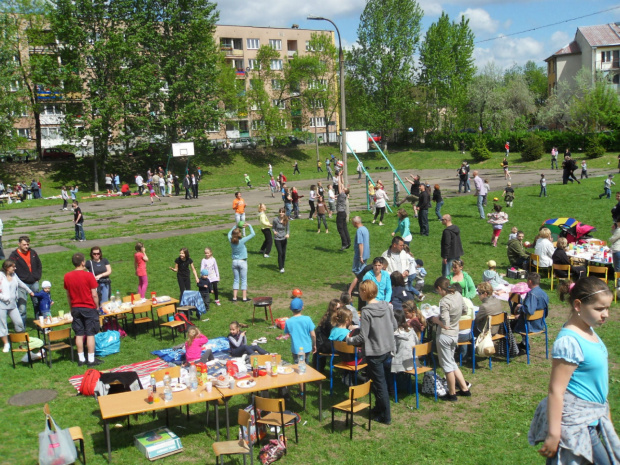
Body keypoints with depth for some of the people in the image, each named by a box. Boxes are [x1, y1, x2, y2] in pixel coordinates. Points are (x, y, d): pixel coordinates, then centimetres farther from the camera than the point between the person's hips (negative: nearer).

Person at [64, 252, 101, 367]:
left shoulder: (67, 276, 0)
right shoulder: (88, 276, -14)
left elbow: (68, 295, 9)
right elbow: (94, 295, -12)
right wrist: (97, 307, 2)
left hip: (76, 308, 5)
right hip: (89, 308, -5)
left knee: (79, 334, 10)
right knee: (90, 334, 1)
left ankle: (81, 359, 16)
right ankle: (91, 360, 4)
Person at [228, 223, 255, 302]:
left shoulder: (231, 241, -5)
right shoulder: (242, 241, -17)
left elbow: (229, 233, 17)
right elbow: (252, 234, -12)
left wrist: (235, 227, 17)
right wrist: (249, 225, -1)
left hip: (234, 262, 4)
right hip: (242, 262, -4)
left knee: (235, 280, 11)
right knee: (244, 280, 4)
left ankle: (234, 297, 10)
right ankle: (244, 298, 6)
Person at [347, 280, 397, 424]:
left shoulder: (366, 312, -20)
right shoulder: (386, 306, -2)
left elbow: (362, 337, -18)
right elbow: (395, 326, 7)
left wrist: (349, 340, -1)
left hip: (375, 353, -7)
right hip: (388, 349, 7)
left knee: (379, 384, 5)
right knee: (384, 381, 19)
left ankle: (385, 416, 13)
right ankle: (379, 408, 34)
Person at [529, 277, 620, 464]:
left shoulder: (589, 332, 5)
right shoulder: (569, 341, -24)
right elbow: (556, 391, -24)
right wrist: (553, 434, -23)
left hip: (591, 419, 10)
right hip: (575, 424, -10)